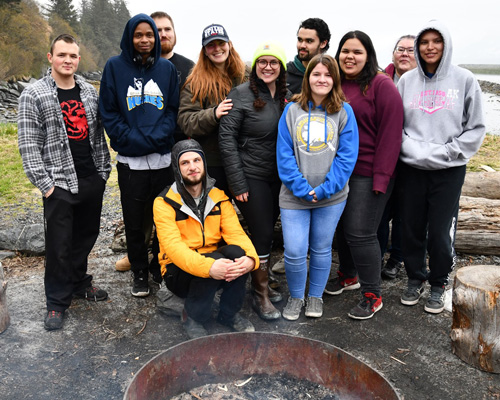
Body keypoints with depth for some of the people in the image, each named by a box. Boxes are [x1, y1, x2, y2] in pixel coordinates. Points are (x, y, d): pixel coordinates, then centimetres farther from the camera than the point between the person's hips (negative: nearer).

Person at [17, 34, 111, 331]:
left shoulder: (89, 91, 9)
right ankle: (58, 303, 18)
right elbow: (29, 146, -8)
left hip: (93, 181, 5)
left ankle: (79, 282, 37)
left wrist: (104, 170, 9)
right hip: (60, 184, -4)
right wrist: (45, 184, -11)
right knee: (60, 245, 2)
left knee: (87, 235, 16)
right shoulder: (34, 95, -5)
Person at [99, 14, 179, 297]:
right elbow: (109, 113, -1)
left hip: (163, 158, 1)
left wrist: (155, 138, -12)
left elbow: (174, 109, 4)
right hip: (130, 160, -1)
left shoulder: (167, 68, 6)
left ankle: (162, 266, 29)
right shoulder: (115, 67, 2)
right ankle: (140, 272, 25)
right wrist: (134, 140, -13)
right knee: (134, 221, 8)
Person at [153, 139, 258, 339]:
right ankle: (192, 316, -7)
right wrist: (208, 267, -41)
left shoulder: (218, 197, 2)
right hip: (179, 270, -4)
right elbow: (173, 246, -24)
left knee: (236, 253, -28)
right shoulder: (164, 202, -12)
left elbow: (235, 232, -9)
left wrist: (251, 257, -31)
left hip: (216, 261, 4)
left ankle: (229, 314, -4)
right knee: (216, 259, -34)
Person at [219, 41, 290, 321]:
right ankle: (261, 295, 14)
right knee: (262, 234, -2)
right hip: (251, 177, -5)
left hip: (279, 177, 6)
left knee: (268, 231, 14)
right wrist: (237, 183, -15)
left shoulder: (286, 96, 7)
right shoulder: (242, 94, -10)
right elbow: (227, 138, -13)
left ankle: (263, 283, 32)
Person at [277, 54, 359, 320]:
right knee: (294, 252, -2)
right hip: (294, 196, 0)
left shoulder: (344, 111, 0)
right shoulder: (292, 111, 2)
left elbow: (347, 155, -5)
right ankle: (295, 297, 24)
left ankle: (316, 297, 34)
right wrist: (300, 187, -12)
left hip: (331, 196, 0)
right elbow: (284, 154, -2)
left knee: (321, 249, 13)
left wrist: (326, 188, -14)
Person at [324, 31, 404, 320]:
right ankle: (348, 276, 37)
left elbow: (390, 132, -14)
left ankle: (373, 296, 11)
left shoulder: (381, 85, -9)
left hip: (368, 173, -6)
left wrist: (381, 177, -18)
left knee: (360, 233, -5)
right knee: (342, 226, 16)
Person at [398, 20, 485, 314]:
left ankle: (439, 284, 24)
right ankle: (416, 279, 30)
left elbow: (476, 128, -1)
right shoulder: (407, 80, 5)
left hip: (449, 170, -2)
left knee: (440, 231, 3)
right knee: (412, 228, 10)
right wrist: (414, 149, -11)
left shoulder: (464, 80, 0)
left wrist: (446, 152, -11)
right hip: (412, 168, 2)